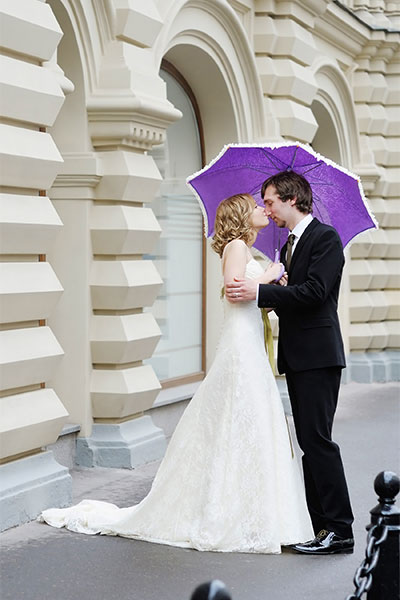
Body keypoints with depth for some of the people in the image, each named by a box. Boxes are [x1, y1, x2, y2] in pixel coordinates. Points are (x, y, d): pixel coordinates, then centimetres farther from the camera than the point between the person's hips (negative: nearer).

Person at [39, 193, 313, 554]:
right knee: (240, 430, -8)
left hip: (251, 353, 10)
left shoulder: (246, 251, 21)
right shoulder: (236, 246, -7)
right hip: (241, 351, -10)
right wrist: (269, 275, -12)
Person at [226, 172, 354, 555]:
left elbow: (314, 290, -20)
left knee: (317, 439, -12)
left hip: (318, 354, -9)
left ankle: (340, 530, -8)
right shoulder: (289, 245, 20)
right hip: (297, 356, 10)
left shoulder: (324, 237, -8)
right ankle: (321, 525, 14)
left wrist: (259, 292, -20)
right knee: (309, 441, 9)